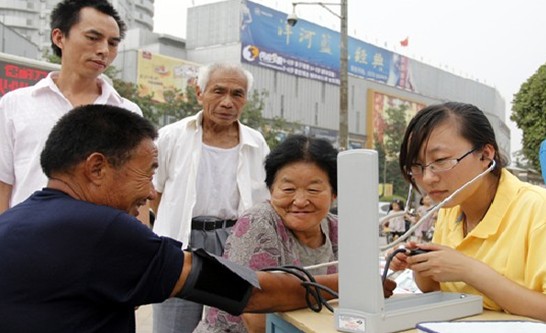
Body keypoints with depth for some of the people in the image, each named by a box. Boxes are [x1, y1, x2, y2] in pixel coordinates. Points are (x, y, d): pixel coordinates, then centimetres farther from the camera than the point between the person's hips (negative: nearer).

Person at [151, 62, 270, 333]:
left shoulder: (257, 145, 2)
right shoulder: (171, 137, -4)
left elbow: (263, 204, 10)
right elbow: (151, 192, 8)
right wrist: (176, 223, 6)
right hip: (181, 243, -1)